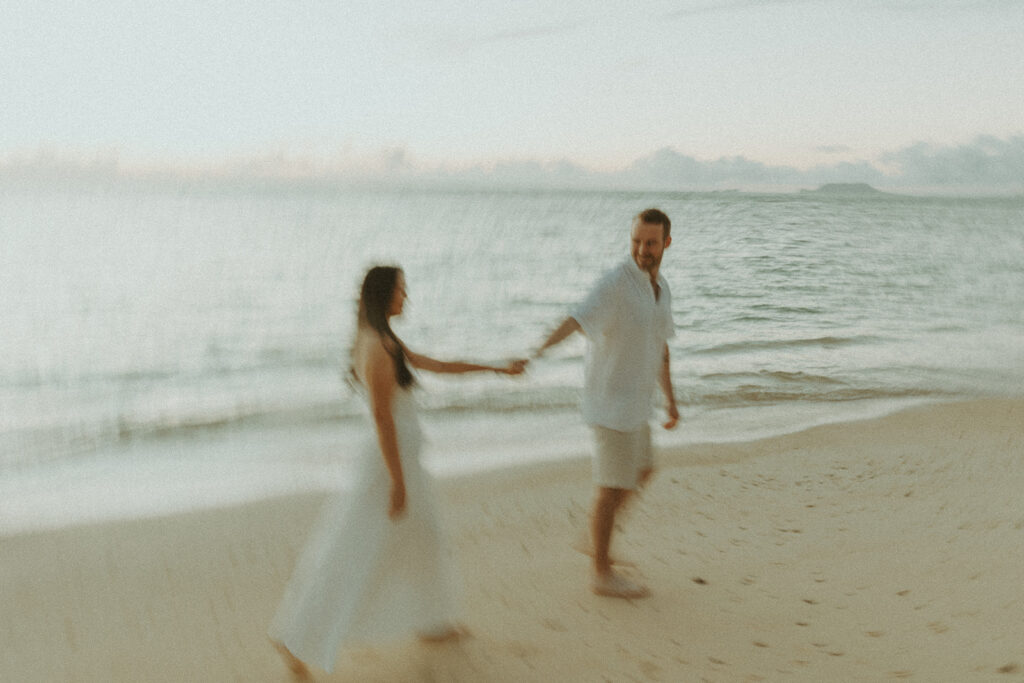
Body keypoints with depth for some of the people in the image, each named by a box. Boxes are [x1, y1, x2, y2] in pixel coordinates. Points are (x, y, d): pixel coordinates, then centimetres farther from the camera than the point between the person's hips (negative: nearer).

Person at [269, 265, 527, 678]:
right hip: (389, 462, -10)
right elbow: (382, 416, -24)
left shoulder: (385, 341, 10)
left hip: (400, 457, 10)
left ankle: (430, 623, 39)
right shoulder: (377, 347, -22)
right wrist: (398, 482, -21)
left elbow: (437, 366, 19)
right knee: (351, 559, -2)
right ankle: (294, 639, 9)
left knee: (421, 541, 23)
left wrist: (498, 369, 22)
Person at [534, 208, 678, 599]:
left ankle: (595, 537, 37)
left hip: (635, 402, 9)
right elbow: (577, 319, -37)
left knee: (641, 472, 23)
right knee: (614, 487, -1)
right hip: (611, 401, -9)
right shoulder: (616, 283, -20)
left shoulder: (660, 287, 8)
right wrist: (540, 348, -54)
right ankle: (602, 574, 12)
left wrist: (670, 398, 21)